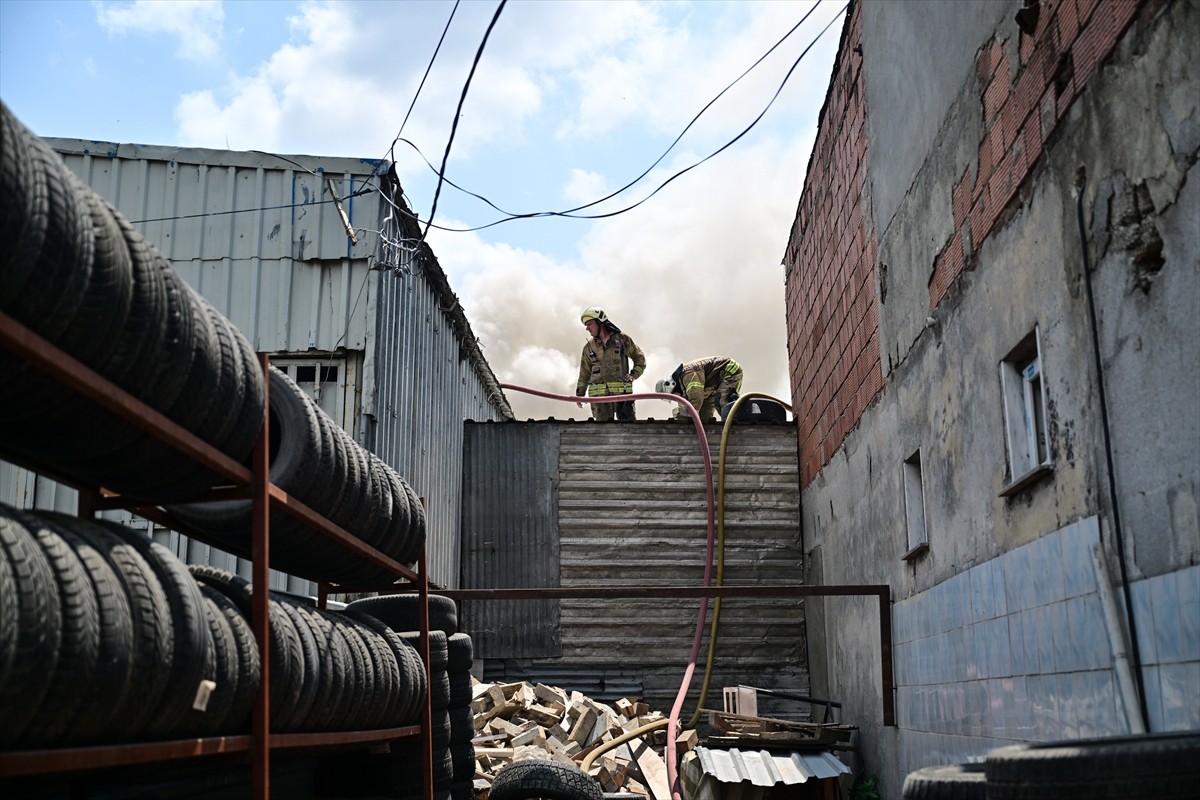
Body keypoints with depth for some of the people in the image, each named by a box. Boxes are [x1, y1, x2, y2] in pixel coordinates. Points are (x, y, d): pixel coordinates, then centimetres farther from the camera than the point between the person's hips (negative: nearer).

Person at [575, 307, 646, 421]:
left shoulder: (623, 339, 8)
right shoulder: (589, 346, 15)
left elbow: (640, 358, 15)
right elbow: (584, 373, 18)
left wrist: (634, 374, 0)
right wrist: (579, 394, 12)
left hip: (622, 391, -2)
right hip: (599, 395, 2)